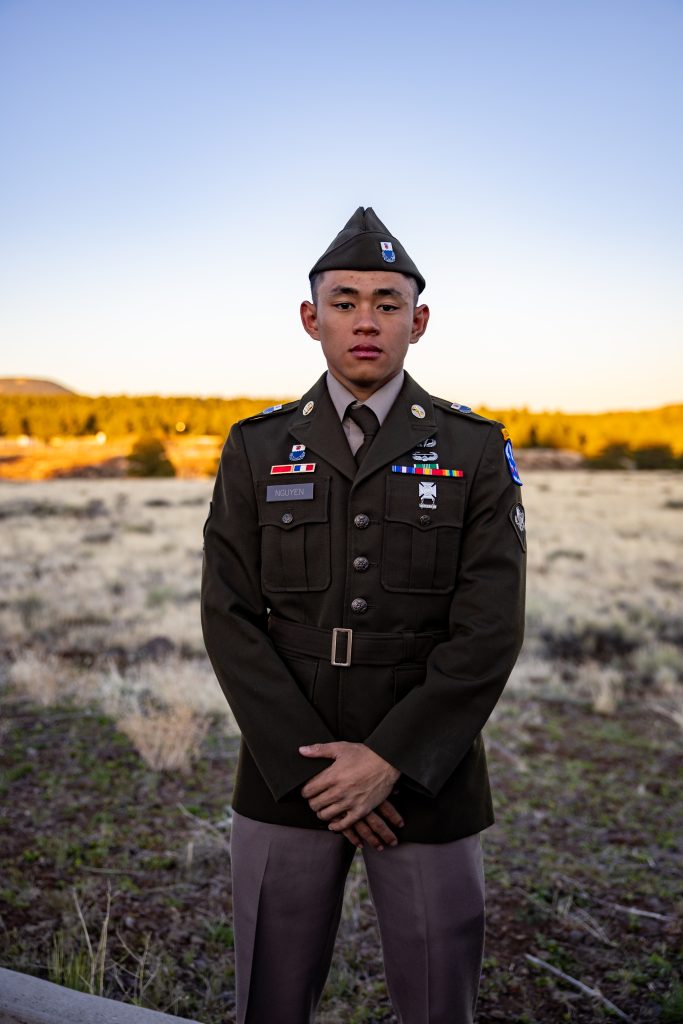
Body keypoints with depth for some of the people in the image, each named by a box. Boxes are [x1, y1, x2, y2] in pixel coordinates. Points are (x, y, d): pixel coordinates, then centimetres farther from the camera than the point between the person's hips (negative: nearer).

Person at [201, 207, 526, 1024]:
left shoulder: (476, 452, -2)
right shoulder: (256, 450, 1)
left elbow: (489, 635, -9)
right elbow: (231, 622, -5)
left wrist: (390, 761, -15)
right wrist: (310, 769, -12)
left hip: (426, 783, 0)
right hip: (285, 782, 1)